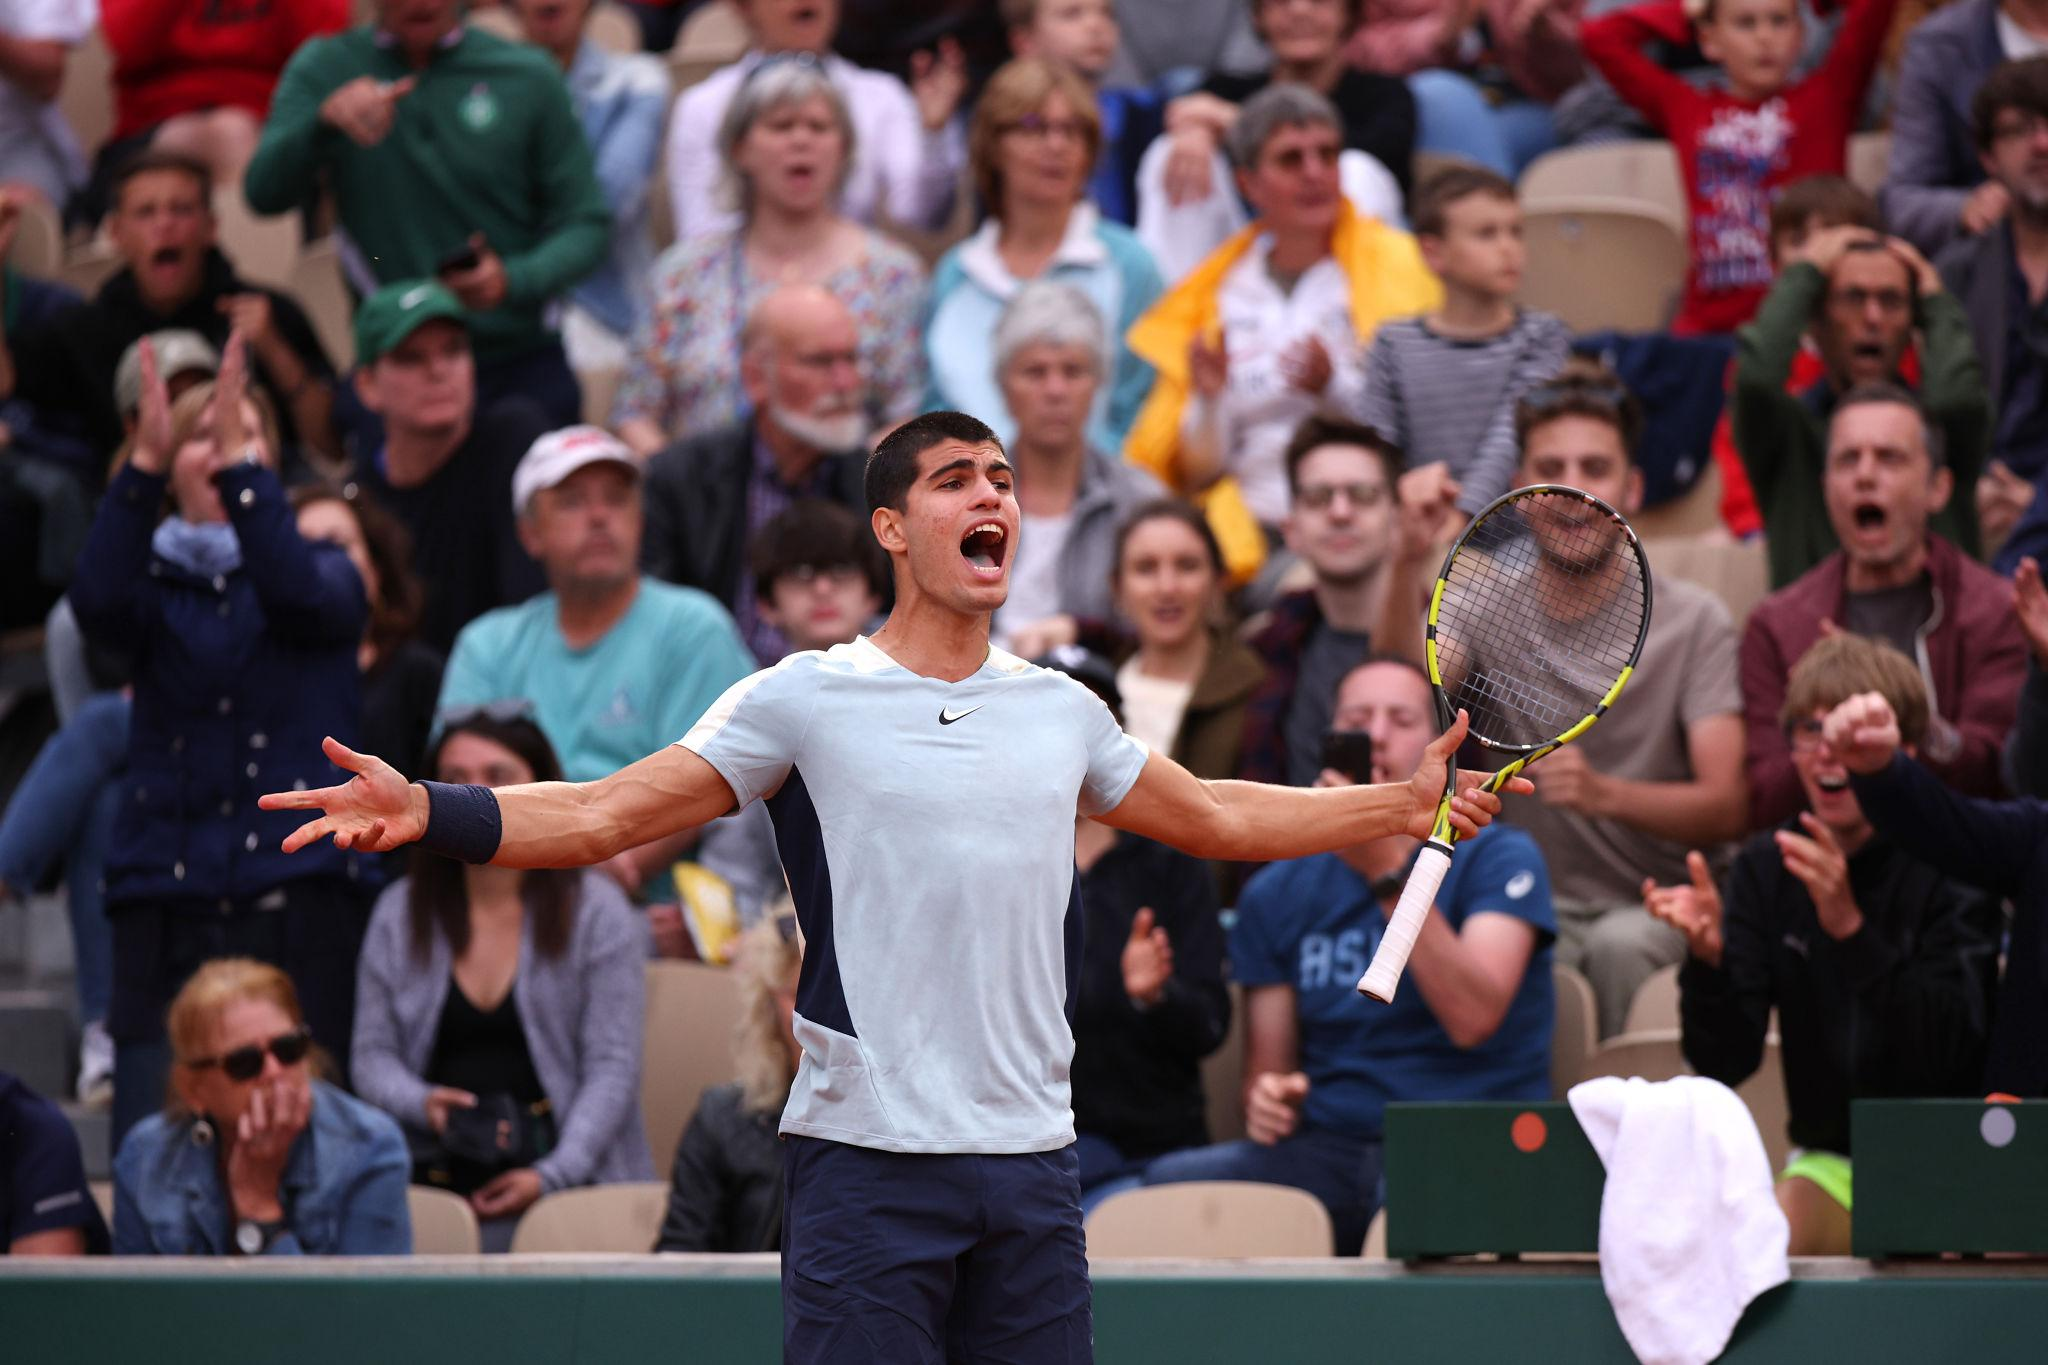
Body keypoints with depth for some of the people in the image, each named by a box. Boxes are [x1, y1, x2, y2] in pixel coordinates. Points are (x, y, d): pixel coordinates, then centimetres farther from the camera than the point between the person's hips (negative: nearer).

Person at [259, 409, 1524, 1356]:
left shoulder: (1062, 710, 13)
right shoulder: (805, 700, -1)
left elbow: (1219, 817, 29)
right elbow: (603, 813, -6)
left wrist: (1408, 803, 28)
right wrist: (426, 811, -21)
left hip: (1031, 1161, 5)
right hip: (869, 1160, -4)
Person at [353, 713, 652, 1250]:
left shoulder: (597, 913, 4)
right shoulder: (399, 913, 15)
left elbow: (612, 1069, -2)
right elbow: (373, 1056, 15)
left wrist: (552, 1176, -15)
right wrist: (422, 1103, -8)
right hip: (430, 1180, 2)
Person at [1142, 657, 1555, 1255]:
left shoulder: (1497, 857, 4)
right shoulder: (1278, 891, 18)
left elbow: (1472, 1018, -13)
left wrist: (1390, 870, -19)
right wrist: (1266, 1100, -4)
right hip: (1329, 1153, 4)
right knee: (1167, 1183, -25)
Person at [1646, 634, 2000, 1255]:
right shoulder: (1764, 869, 2)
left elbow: (1950, 1057, -21)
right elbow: (1725, 1062, -4)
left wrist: (1853, 929, -32)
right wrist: (1708, 958, -24)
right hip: (1829, 1162, 2)